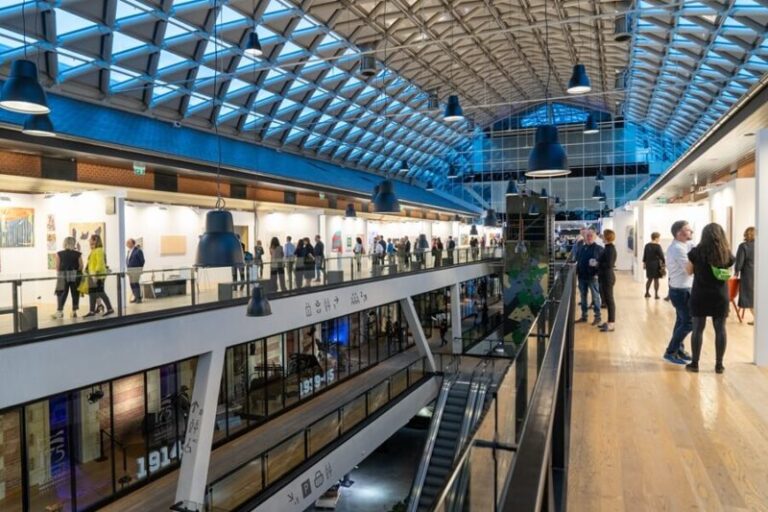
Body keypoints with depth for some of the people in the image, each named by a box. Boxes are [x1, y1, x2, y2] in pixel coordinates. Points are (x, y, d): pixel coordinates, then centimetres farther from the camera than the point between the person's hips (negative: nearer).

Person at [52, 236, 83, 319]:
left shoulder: (59, 254, -5)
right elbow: (81, 267, -5)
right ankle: (74, 312, 11)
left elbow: (57, 267, -4)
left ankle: (59, 311, 3)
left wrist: (60, 274, 11)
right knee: (75, 294, 8)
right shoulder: (78, 254, -5)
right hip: (75, 276, 0)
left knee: (62, 294, 6)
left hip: (63, 277, 0)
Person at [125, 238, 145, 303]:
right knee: (132, 284, 9)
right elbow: (127, 260, 21)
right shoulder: (129, 251, 14)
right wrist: (127, 268, 13)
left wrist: (140, 269, -6)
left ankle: (139, 298, -5)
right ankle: (135, 297, 18)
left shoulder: (138, 250, -9)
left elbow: (142, 261, -8)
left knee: (135, 283, -10)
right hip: (130, 270, 8)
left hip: (136, 270, -8)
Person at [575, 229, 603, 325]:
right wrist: (577, 272, 9)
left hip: (593, 277, -6)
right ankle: (584, 316, 22)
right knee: (583, 297, 12)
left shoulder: (598, 249, -5)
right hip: (582, 277, 6)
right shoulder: (582, 248, 13)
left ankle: (597, 317, 8)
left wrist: (597, 273, -16)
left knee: (595, 297, 1)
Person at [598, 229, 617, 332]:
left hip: (607, 277, -10)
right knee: (607, 300, 15)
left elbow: (609, 264, -22)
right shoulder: (607, 248, 11)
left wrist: (597, 264, -13)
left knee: (609, 300, -3)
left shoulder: (610, 249, -17)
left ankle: (611, 324, 4)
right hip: (604, 277, 10)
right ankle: (610, 321, 24)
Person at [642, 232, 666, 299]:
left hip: (648, 264, 6)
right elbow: (661, 256, -12)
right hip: (656, 265, -6)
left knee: (649, 279, 16)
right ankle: (656, 294, 3)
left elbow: (644, 255, 12)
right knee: (656, 279, 0)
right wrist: (664, 263, -3)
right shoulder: (657, 246, -14)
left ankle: (647, 293, 20)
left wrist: (644, 262, 21)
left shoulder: (647, 245, 6)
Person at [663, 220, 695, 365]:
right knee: (688, 322, -7)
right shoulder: (678, 249, -22)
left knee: (681, 321, 17)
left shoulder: (677, 246, 11)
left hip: (679, 289, 10)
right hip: (681, 290, -10)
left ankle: (678, 350, 26)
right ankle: (670, 352, -1)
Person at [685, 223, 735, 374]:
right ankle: (719, 365, 14)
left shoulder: (696, 251, -7)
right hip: (720, 296, 2)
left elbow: (689, 271, 7)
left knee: (697, 329, 4)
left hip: (700, 296, -1)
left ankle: (694, 363, 10)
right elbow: (728, 274, 12)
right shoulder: (727, 254, -1)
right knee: (720, 329, 8)